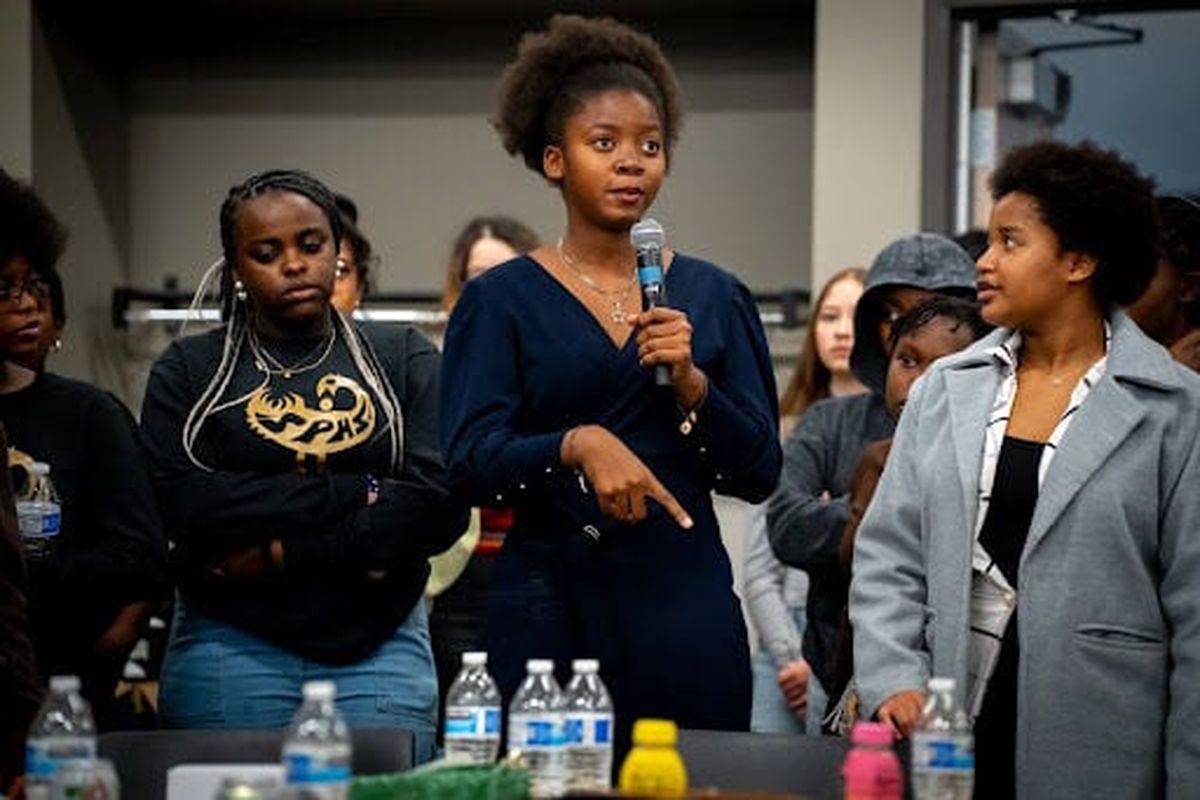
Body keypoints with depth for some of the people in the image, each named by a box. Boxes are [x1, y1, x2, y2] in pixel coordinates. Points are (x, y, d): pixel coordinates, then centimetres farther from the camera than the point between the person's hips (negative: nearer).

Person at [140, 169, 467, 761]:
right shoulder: (188, 372, 7)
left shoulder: (404, 360, 9)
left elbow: (441, 506, -6)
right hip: (231, 652, -1)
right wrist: (360, 493, -11)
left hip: (381, 651, 1)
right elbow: (182, 506, -10)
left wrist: (280, 549, -11)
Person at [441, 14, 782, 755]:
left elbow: (760, 473, 6)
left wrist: (691, 385, -10)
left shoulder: (713, 297, 8)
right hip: (549, 610, -2)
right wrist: (578, 444, -25)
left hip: (688, 610, 2)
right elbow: (471, 464, -9)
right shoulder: (501, 300, 2)